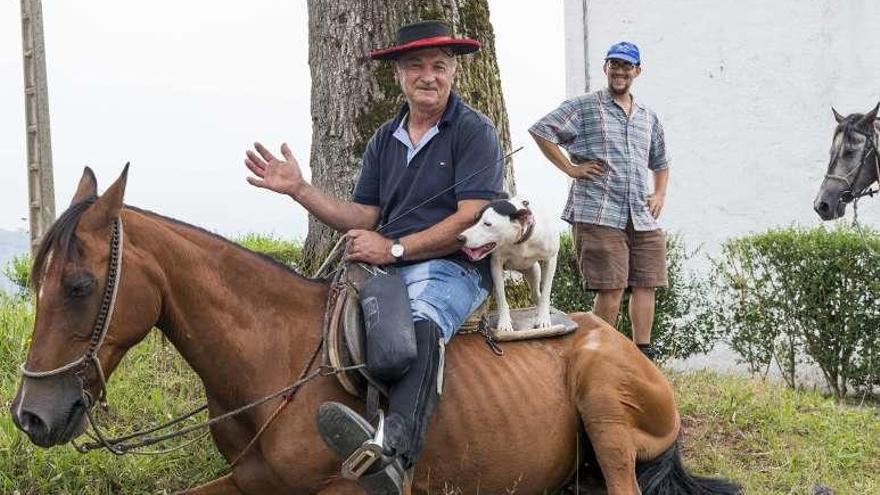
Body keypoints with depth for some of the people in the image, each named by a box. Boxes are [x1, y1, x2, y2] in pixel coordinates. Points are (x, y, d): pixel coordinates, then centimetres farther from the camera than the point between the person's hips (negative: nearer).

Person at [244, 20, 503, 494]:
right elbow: (363, 218, 14)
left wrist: (394, 249, -17)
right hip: (387, 267, 9)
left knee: (420, 325, -39)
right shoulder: (384, 140, 19)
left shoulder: (474, 131, -1)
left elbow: (471, 219, -11)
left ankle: (393, 453, -65)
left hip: (453, 267, -9)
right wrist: (299, 189, 2)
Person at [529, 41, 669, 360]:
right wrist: (570, 169, -7)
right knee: (611, 289, -9)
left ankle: (643, 355, 7)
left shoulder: (648, 118, 22)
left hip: (642, 218, 6)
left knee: (645, 285, 2)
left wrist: (659, 194, 16)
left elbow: (660, 164, 34)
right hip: (599, 216, -6)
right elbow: (540, 130, -5)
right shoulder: (585, 107, 3)